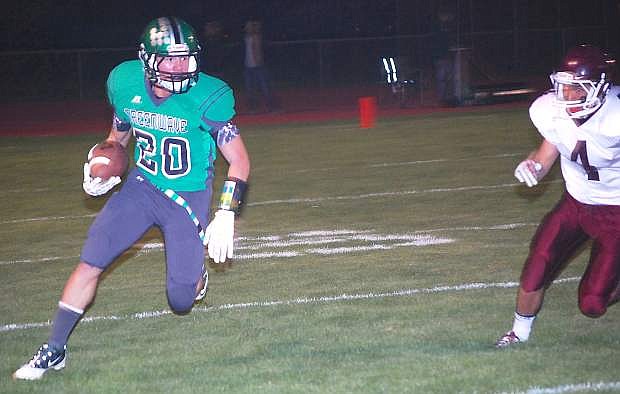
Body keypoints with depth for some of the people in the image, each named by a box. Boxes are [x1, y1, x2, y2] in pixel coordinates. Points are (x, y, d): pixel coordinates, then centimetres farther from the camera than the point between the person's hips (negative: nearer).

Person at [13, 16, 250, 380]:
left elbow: (240, 161, -15)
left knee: (181, 303, -3)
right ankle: (54, 350, 7)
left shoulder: (207, 97, -22)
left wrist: (226, 214, -24)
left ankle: (197, 273, 36)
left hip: (190, 197, -3)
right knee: (90, 263, -8)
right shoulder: (125, 82, -10)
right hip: (142, 186, 3)